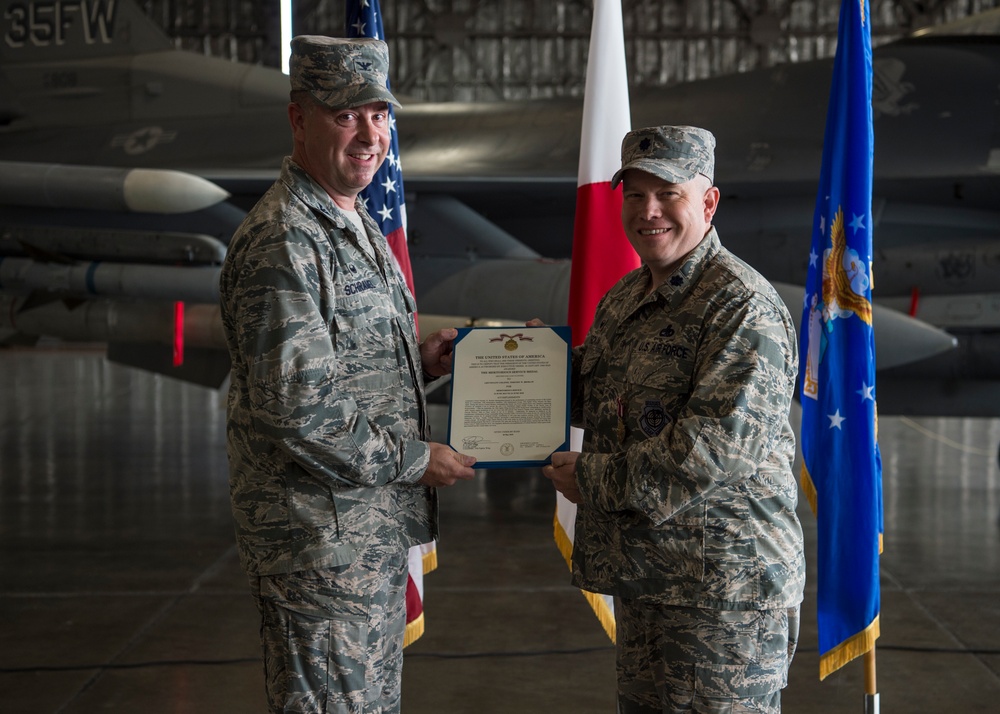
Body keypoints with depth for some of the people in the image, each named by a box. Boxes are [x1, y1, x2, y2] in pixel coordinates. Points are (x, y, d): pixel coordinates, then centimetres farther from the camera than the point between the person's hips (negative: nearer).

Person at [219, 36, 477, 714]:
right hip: (321, 537, -10)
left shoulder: (356, 222, 13)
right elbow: (298, 407, -25)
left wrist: (420, 359, 5)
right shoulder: (282, 240, -20)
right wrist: (416, 460, -16)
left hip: (376, 525, 10)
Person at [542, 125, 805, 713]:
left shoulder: (743, 306, -17)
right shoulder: (625, 298, 13)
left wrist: (596, 481, -19)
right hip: (643, 575, 9)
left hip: (722, 584, -9)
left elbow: (721, 444, -26)